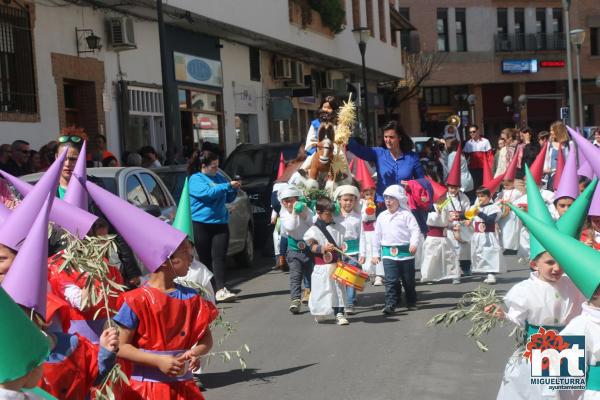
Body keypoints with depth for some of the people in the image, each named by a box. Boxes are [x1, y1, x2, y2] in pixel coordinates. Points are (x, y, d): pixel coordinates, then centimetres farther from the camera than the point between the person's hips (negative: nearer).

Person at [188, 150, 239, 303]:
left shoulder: (219, 177, 15)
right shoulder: (195, 179, -3)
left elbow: (228, 199, 21)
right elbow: (208, 193, -20)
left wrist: (234, 189, 1)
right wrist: (228, 186, -20)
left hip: (220, 223, 4)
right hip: (202, 224, -4)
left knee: (219, 257, -8)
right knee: (205, 258, 4)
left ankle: (221, 290, -17)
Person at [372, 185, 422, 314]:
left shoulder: (406, 214, -4)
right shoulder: (382, 216, 9)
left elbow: (415, 230, -9)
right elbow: (377, 236, 15)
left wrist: (414, 243, -26)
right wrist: (376, 254, 15)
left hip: (406, 252, -2)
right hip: (388, 253, 2)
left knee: (408, 279, 10)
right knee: (390, 280, -7)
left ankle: (411, 302, 24)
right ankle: (390, 303, -7)